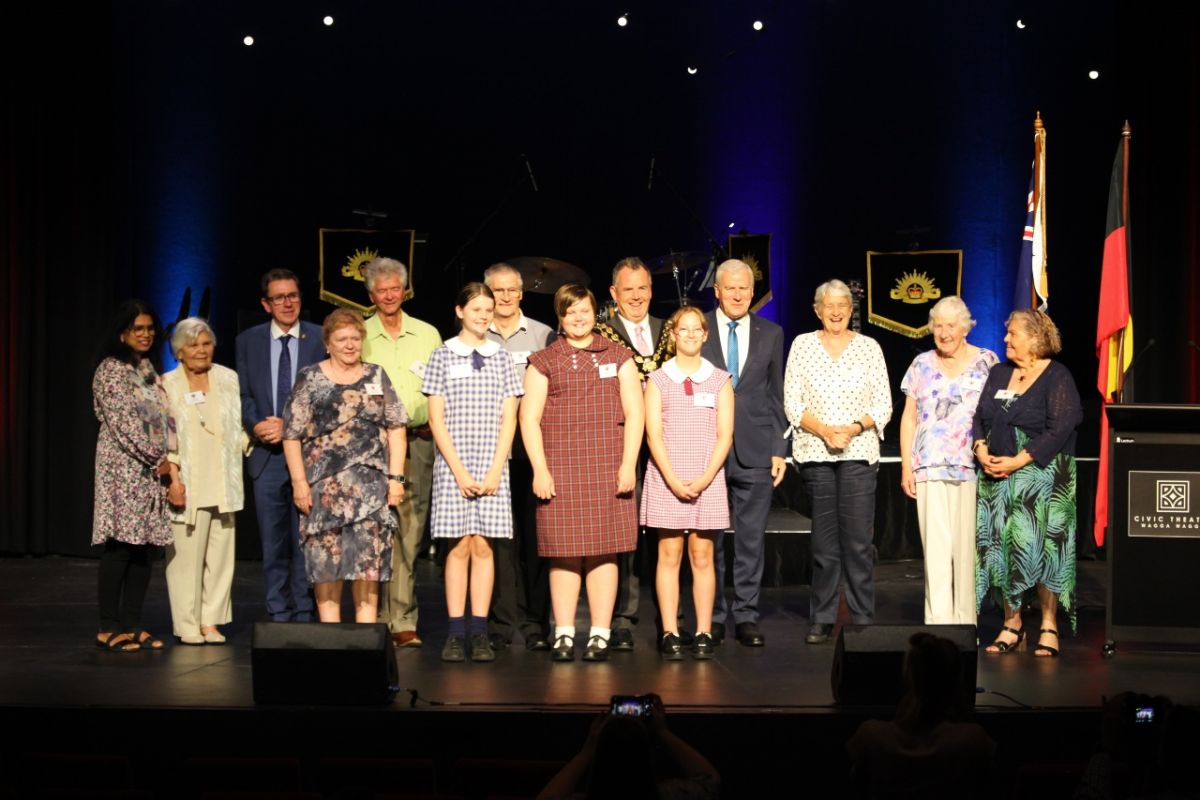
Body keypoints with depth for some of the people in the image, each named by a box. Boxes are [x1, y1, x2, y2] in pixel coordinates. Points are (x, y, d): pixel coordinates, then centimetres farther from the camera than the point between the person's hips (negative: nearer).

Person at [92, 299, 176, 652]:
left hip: (154, 470, 7)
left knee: (144, 546, 5)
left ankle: (132, 624, 10)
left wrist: (167, 459, 6)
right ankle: (109, 627, -2)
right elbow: (122, 424, -13)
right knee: (120, 546, -8)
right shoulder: (109, 371, -6)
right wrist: (158, 460, -10)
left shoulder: (148, 368, 18)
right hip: (123, 469, -7)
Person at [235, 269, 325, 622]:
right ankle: (278, 616, 11)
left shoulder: (321, 339, 3)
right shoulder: (248, 341, 11)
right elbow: (244, 395, 9)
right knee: (273, 541, 5)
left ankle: (305, 616, 5)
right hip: (266, 454, 2)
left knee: (307, 538, -2)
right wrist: (257, 426, -9)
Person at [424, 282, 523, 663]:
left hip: (492, 465, 1)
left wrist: (495, 470, -5)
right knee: (459, 546, -2)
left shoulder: (502, 358, 9)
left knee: (483, 546, -1)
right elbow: (436, 420, 0)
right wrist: (459, 470, -8)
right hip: (452, 465, -1)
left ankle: (480, 633, 2)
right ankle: (456, 633, 2)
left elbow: (508, 419, 6)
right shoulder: (443, 356, 4)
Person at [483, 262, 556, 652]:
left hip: (531, 443, 0)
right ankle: (503, 620, 5)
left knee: (534, 532, -1)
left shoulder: (543, 335, 10)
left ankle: (536, 622, 4)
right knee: (498, 533, 0)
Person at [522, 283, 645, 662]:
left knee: (604, 551, -1)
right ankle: (564, 634, 6)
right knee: (564, 552, -1)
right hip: (559, 468, 0)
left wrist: (628, 464, -2)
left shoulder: (618, 357, 12)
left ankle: (600, 634, 5)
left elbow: (634, 412, 7)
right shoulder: (544, 361, 9)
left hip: (608, 469, 1)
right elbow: (529, 418, 4)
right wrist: (540, 470, -4)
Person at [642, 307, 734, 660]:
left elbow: (725, 436, 2)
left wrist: (704, 479, -9)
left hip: (707, 480, 1)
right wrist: (674, 480, -12)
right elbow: (654, 435, -1)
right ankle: (670, 634, 2)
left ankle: (703, 633, 4)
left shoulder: (719, 380, 7)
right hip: (666, 479, 0)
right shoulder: (658, 380, 5)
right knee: (669, 555, -1)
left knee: (702, 556, 1)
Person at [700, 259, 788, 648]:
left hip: (755, 451, 1)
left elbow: (776, 395, 11)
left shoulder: (771, 334, 9)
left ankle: (746, 616, 11)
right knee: (709, 539, 3)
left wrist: (779, 450, 5)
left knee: (752, 539, 3)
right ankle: (712, 617, 13)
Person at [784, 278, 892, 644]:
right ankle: (822, 619, 11)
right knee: (823, 539, 4)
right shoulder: (802, 344, 7)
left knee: (859, 539, -5)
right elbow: (792, 402, 4)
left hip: (859, 451, 0)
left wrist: (854, 428, -11)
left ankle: (863, 618, 1)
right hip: (815, 452, 1)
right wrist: (823, 430, -11)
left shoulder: (869, 347, 7)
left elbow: (883, 405, 6)